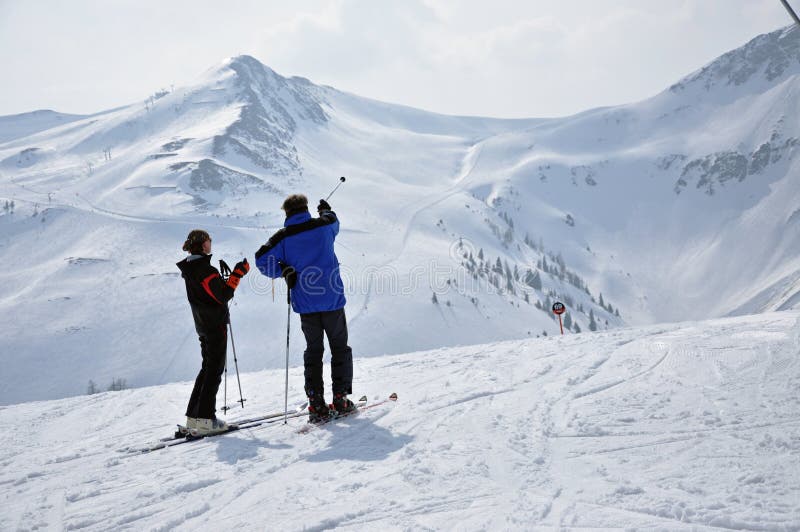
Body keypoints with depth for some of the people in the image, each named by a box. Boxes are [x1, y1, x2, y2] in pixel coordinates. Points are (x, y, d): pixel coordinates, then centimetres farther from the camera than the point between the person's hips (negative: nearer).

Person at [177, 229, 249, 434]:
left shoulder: (189, 268, 11)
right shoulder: (205, 269, -19)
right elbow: (223, 295, -21)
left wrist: (222, 279, 15)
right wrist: (237, 274, -19)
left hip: (203, 324, 9)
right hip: (215, 325, -9)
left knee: (208, 367, 17)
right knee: (214, 370, -5)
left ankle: (193, 415, 17)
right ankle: (205, 419, -7)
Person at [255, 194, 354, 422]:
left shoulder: (283, 237, -3)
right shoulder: (323, 225, 0)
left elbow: (262, 260, -12)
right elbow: (335, 224, 25)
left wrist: (283, 271, -2)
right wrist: (328, 212, 45)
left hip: (305, 303, 1)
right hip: (332, 299, -1)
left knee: (313, 351, 11)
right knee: (340, 348, 12)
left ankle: (316, 404, 3)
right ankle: (340, 399, 6)